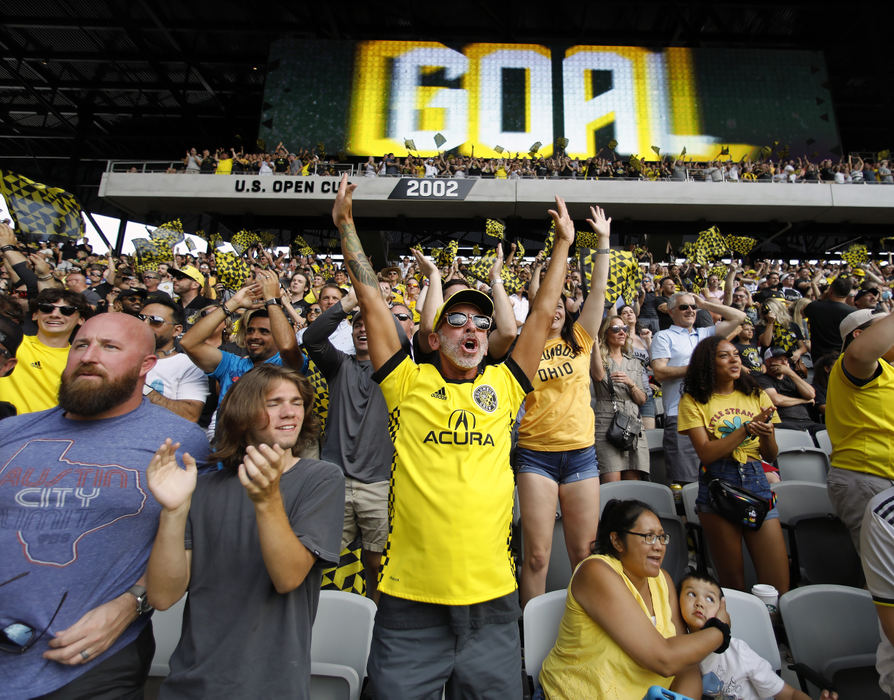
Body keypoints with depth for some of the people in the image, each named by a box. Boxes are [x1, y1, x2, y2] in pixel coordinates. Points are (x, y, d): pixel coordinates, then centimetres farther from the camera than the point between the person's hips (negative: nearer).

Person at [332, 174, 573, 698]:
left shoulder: (503, 386, 4)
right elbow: (373, 302, -2)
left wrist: (564, 244, 11)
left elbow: (543, 315, 6)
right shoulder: (409, 383, -2)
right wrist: (346, 227, 2)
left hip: (491, 593, 2)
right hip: (410, 594, -2)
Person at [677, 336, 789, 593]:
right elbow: (706, 453, -10)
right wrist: (747, 429, -15)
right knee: (732, 583, 6)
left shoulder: (757, 396, 11)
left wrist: (766, 435, -12)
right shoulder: (694, 401, 0)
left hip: (756, 481, 3)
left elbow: (771, 456, 9)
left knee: (778, 587, 0)